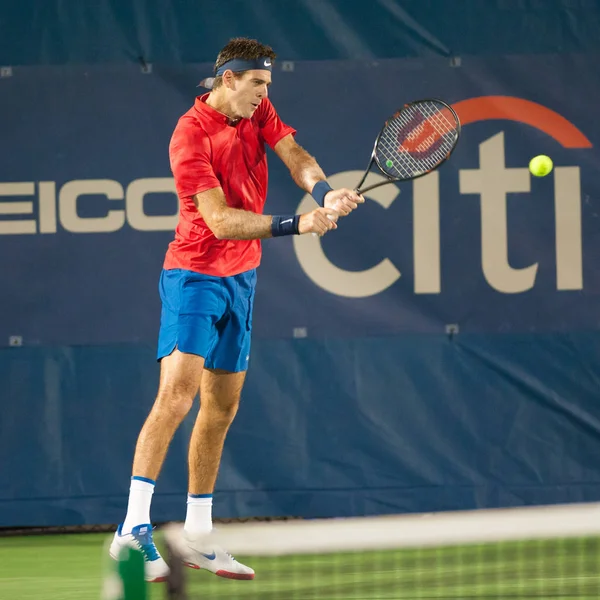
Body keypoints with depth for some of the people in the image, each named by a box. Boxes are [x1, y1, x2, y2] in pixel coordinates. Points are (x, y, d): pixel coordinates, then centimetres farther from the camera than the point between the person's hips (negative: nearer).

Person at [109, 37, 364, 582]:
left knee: (222, 406, 10)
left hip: (240, 279, 8)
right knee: (177, 394, -21)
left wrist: (325, 191, -27)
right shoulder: (191, 137, -19)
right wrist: (295, 225, -31)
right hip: (195, 275, -8)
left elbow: (294, 156, -6)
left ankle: (197, 538, 17)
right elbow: (220, 220, -24)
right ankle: (134, 529, -24)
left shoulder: (258, 111, 5)